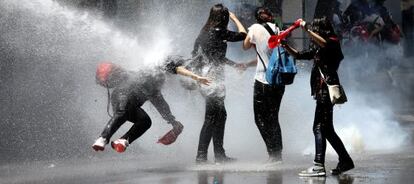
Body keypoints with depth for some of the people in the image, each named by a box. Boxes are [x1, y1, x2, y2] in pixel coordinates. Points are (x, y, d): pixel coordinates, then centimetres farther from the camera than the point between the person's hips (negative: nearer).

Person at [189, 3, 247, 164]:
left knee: (220, 116, 14)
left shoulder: (205, 33, 12)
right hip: (213, 80, -9)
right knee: (211, 118, -6)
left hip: (205, 79, 9)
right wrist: (234, 18, 7)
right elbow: (243, 34, -7)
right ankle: (201, 156, -6)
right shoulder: (219, 33, -14)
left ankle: (219, 154, 18)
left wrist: (235, 65, 24)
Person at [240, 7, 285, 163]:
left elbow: (245, 46, 10)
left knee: (261, 119, 3)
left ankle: (274, 153, -5)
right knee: (273, 119, 16)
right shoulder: (277, 30, 11)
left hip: (263, 81, -6)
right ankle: (278, 154, 16)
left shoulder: (256, 28, -6)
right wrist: (247, 65, 25)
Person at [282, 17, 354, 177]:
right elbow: (299, 55, 24)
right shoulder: (318, 49, 22)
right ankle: (345, 161, 20)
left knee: (319, 127, -16)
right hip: (322, 90, 10)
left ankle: (319, 166, -21)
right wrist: (286, 46, 10)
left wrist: (307, 29, -22)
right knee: (327, 129, 13)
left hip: (327, 89, -10)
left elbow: (324, 43, -25)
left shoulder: (333, 42, -2)